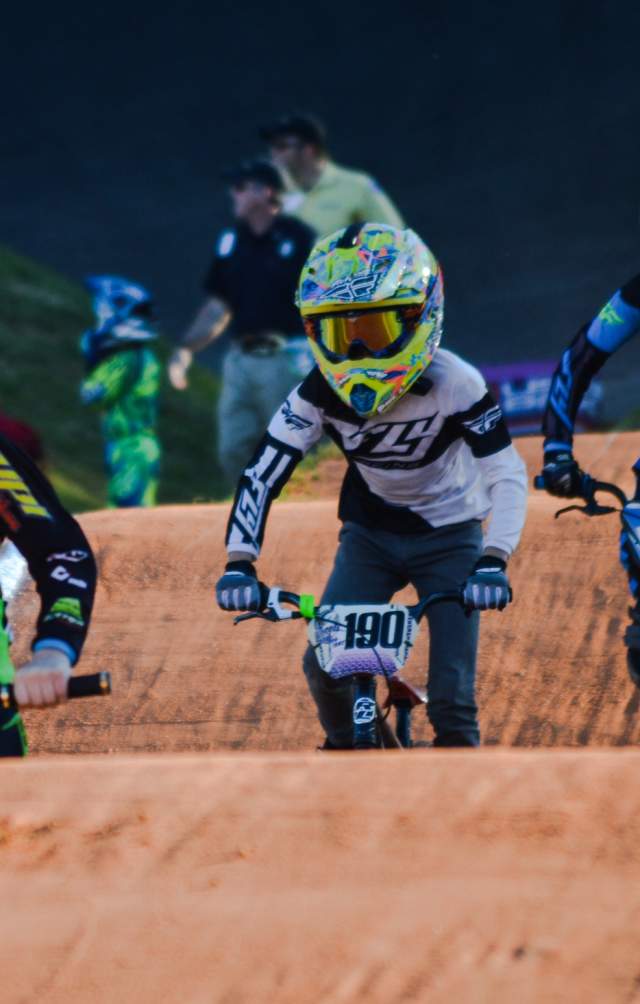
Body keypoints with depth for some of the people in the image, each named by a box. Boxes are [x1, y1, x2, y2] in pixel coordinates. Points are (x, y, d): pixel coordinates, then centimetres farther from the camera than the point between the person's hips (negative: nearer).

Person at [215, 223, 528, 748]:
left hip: (448, 537, -2)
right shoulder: (320, 394, -19)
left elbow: (507, 475, -27)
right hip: (369, 535, 2)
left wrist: (493, 561, -42)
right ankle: (345, 749, 14)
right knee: (325, 664, -15)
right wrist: (240, 563, -35)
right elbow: (262, 475, -21)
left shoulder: (453, 385, -26)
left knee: (451, 697, -13)